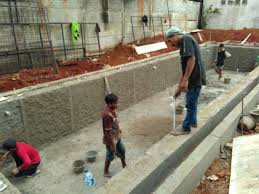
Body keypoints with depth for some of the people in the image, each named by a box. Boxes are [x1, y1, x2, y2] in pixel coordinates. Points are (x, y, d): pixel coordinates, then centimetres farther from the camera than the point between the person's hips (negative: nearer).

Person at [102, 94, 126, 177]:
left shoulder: (113, 109, -7)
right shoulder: (107, 115, -34)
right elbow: (108, 132, -28)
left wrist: (118, 129, 24)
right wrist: (112, 144, -22)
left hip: (117, 137, 9)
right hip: (111, 140, -8)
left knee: (122, 151, 26)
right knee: (110, 156, 13)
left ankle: (124, 166, 50)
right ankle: (106, 172, 37)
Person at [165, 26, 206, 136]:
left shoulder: (186, 39, -10)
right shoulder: (183, 44, 19)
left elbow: (192, 59, -24)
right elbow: (185, 69, 21)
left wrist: (185, 80, -25)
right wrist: (179, 87, 23)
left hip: (195, 78, -10)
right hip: (194, 78, 10)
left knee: (190, 104, 1)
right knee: (192, 102, 23)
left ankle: (186, 128, 13)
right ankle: (193, 122, 41)